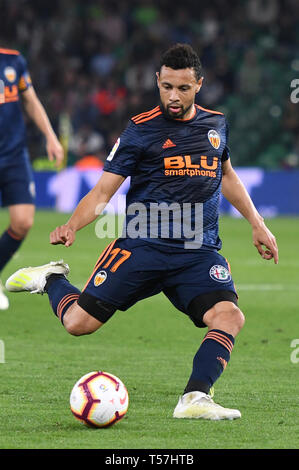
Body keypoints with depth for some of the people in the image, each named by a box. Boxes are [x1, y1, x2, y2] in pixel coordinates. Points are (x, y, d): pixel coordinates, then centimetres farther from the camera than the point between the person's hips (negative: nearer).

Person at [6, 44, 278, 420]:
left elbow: (226, 177, 31)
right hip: (142, 245, -3)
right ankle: (52, 280, 22)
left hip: (199, 253, 3)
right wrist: (71, 226, -21)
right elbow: (103, 191, -4)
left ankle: (195, 399, -26)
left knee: (229, 316, -25)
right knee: (79, 322, -10)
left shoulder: (215, 124, 12)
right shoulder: (141, 129, -2)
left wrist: (257, 225, 28)